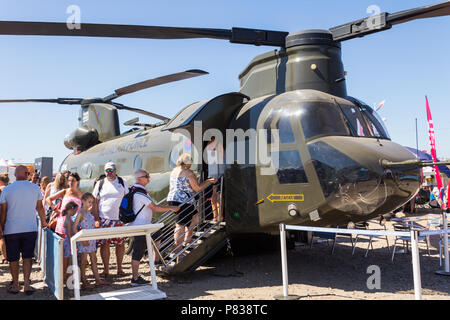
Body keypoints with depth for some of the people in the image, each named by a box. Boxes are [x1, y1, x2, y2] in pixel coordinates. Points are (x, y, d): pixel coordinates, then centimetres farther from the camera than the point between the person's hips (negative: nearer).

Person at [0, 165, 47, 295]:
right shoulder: (35, 188, -2)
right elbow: (40, 208, 6)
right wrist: (43, 222, 20)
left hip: (11, 230, 0)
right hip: (30, 229, 1)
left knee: (13, 258, 11)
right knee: (27, 257, 11)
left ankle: (15, 285, 21)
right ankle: (26, 284, 4)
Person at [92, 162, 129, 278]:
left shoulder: (122, 182, 7)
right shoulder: (100, 184, 6)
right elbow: (95, 202, 6)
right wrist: (96, 219, -3)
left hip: (119, 219, 0)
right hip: (103, 219, 0)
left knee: (120, 243, 3)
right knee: (104, 244, 0)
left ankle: (119, 268, 16)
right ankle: (106, 270, 10)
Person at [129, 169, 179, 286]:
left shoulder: (133, 190, 10)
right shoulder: (140, 193, -22)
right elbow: (155, 208, -21)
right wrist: (171, 208, -11)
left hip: (143, 225, 10)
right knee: (138, 252, -3)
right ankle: (135, 279, 5)